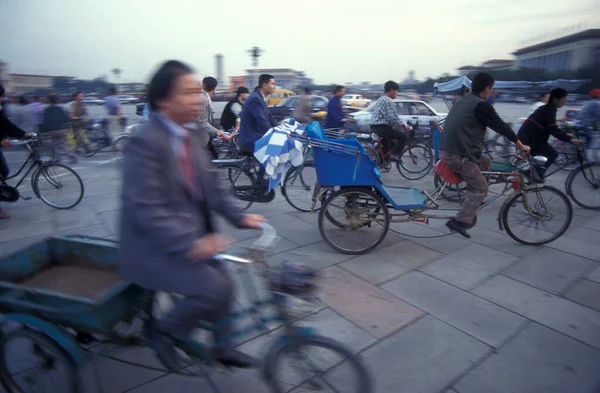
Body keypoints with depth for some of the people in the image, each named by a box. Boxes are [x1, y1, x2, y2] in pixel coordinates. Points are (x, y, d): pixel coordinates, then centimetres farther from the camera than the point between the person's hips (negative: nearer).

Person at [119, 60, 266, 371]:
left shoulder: (191, 138, 4)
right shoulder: (145, 140, -22)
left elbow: (212, 184, 5)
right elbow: (147, 209, -26)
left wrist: (239, 217, -6)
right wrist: (192, 243, -33)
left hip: (190, 237, 8)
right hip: (156, 246, -8)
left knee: (222, 283, 11)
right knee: (217, 288, -18)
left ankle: (221, 346, 36)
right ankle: (161, 331, 9)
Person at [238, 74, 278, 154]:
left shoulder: (261, 98, 14)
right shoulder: (255, 99, -18)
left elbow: (269, 117, 16)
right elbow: (262, 122, -24)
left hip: (256, 138, 10)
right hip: (251, 141, -10)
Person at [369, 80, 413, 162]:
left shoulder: (381, 99, 19)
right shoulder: (389, 101, -14)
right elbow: (393, 119, -20)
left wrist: (402, 124, 19)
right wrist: (404, 126, -8)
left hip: (375, 127, 10)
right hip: (381, 128, -10)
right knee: (403, 136, -4)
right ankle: (394, 154, -2)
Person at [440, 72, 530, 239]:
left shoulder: (461, 101, 19)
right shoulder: (481, 105, -8)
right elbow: (501, 126, -3)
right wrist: (521, 145, 9)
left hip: (447, 151, 9)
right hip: (459, 155, -9)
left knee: (486, 162, 26)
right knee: (480, 189, 1)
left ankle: (470, 202, 26)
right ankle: (459, 221, -9)